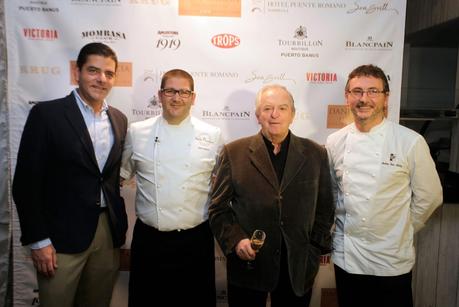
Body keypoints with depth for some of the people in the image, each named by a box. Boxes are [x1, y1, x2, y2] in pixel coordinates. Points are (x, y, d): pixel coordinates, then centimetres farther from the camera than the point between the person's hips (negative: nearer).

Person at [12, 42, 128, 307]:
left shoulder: (120, 120, 7)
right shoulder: (46, 114, -8)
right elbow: (26, 182, -8)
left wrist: (120, 226, 10)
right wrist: (38, 240, -10)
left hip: (109, 233, 5)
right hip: (61, 237, -4)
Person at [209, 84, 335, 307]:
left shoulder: (316, 154, 2)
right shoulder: (233, 153, -3)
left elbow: (325, 207, 7)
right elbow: (218, 208, 0)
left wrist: (315, 250, 2)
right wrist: (235, 240, -12)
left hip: (298, 268, 2)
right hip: (248, 265, -1)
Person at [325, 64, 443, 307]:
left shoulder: (411, 142, -11)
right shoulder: (335, 142, -1)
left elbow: (428, 197, -2)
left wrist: (401, 231, 3)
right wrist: (345, 223, 7)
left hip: (392, 260, -2)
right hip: (346, 257, 3)